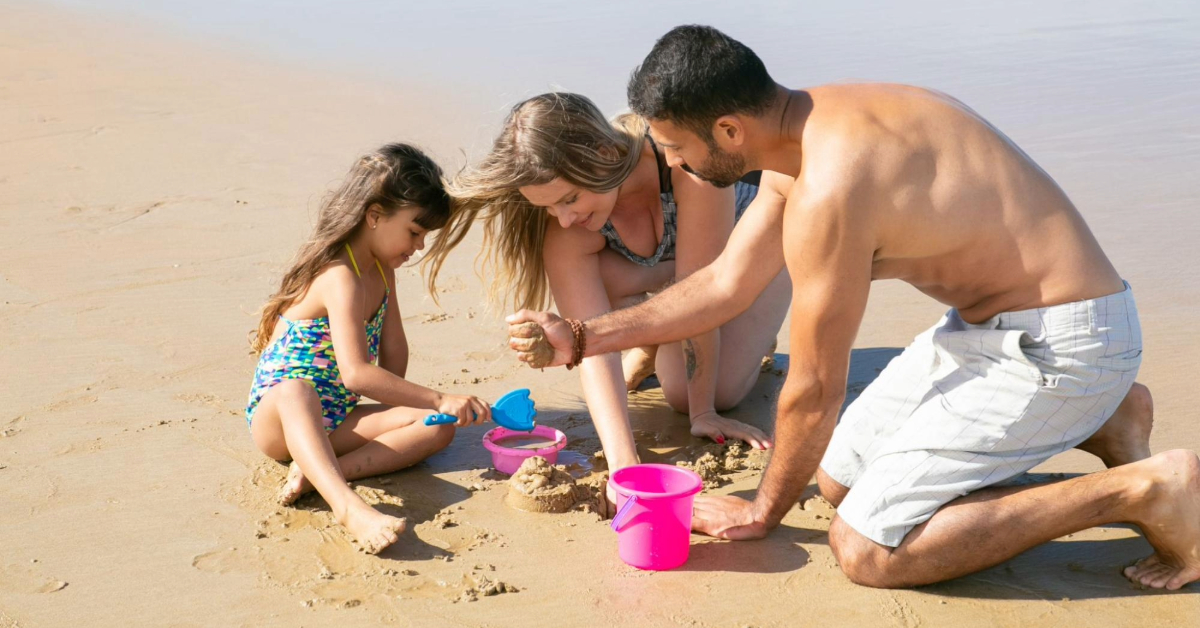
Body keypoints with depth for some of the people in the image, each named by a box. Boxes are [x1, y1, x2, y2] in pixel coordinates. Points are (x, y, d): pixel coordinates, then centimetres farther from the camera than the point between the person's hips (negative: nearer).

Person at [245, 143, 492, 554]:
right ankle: (348, 506, -61)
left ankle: (318, 471, -27)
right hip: (276, 416, -8)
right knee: (295, 391, -43)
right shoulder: (341, 277, -22)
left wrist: (398, 403, -4)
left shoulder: (382, 270, 7)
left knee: (438, 427, -14)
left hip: (332, 420, 8)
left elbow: (393, 351, 9)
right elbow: (356, 373, -33)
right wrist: (439, 400, -35)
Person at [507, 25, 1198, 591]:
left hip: (1060, 341, -10)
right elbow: (724, 286, 13)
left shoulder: (828, 192, -28)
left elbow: (814, 391, -17)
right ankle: (1096, 419, 18)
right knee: (838, 475, 16)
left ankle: (1140, 490, -7)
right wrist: (578, 339, 11)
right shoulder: (801, 135, 3)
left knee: (867, 549, -15)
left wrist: (763, 512, 1)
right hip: (987, 322, 10)